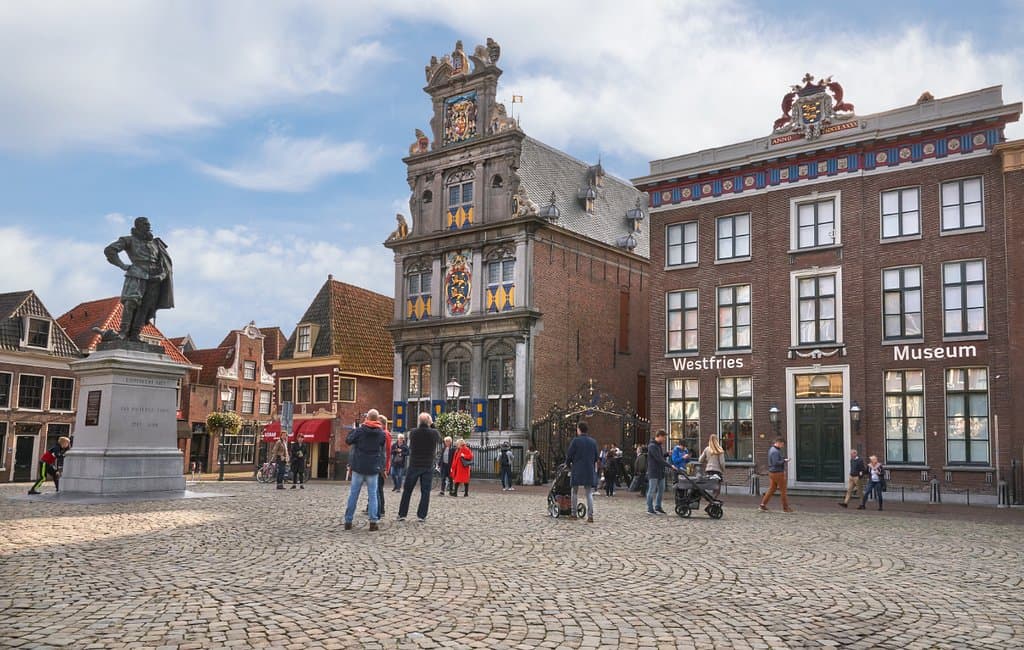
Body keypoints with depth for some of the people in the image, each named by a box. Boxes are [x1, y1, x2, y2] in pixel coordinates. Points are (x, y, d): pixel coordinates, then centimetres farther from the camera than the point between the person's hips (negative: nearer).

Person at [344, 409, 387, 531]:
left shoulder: (359, 430, -6)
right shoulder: (382, 433, 0)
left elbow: (348, 440, 4)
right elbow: (383, 451, 6)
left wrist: (353, 430, 17)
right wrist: (382, 467, 13)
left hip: (358, 467, 0)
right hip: (374, 468, 0)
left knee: (353, 494, 7)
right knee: (373, 495, 5)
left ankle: (348, 521, 9)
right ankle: (373, 522, -2)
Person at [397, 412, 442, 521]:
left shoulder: (413, 432, -8)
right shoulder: (434, 433, -9)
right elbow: (439, 440, 13)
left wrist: (419, 426, 13)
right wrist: (432, 426, 11)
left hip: (414, 465, 0)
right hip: (428, 467, 0)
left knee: (407, 491, 10)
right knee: (425, 492, 6)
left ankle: (402, 514, 11)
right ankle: (421, 515, 3)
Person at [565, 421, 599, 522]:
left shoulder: (576, 440, -7)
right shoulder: (593, 441, 6)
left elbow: (569, 454, -4)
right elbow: (597, 457, 11)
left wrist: (568, 464, 15)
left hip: (577, 470, -3)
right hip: (590, 471, 3)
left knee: (575, 492, 11)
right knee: (589, 493, 4)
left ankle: (574, 513, 13)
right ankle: (590, 515, -5)